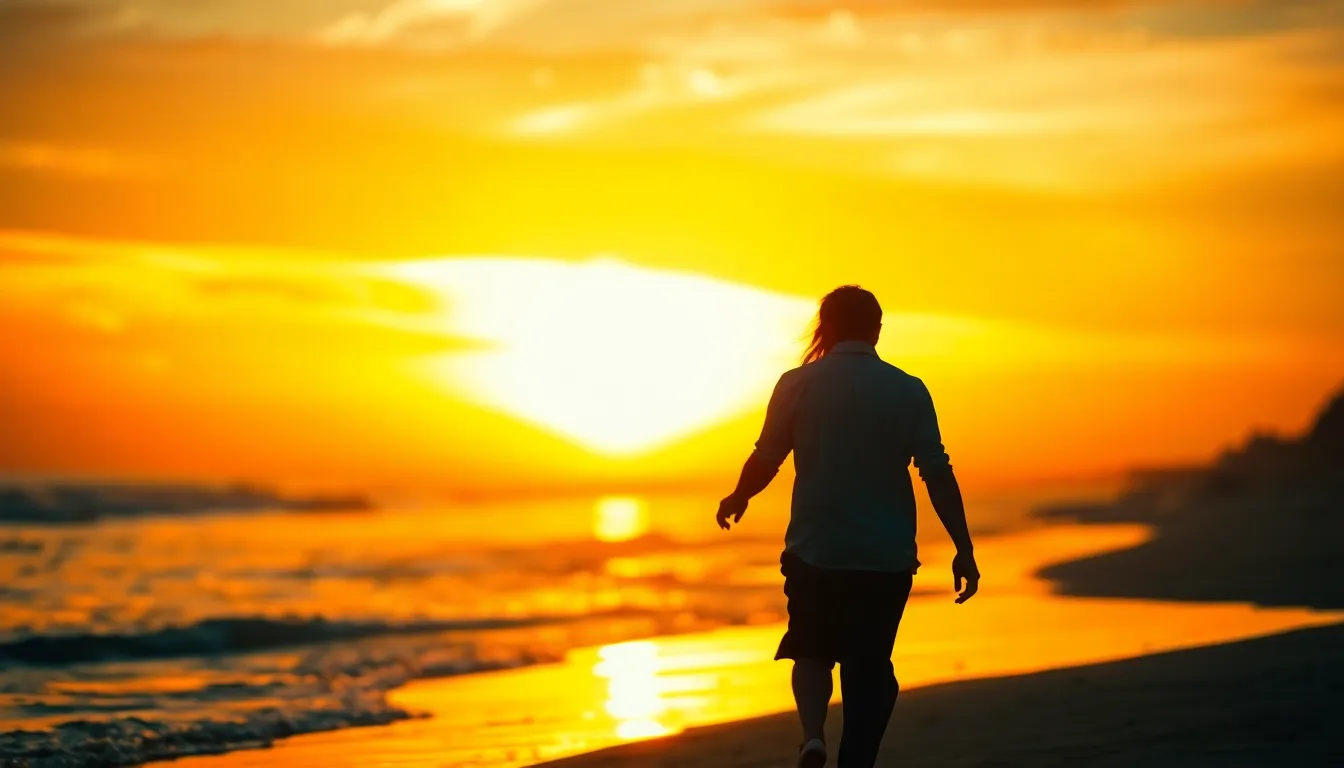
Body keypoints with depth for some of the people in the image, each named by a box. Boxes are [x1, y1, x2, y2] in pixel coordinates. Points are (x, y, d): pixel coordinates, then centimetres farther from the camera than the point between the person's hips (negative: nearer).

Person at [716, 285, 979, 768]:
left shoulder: (798, 385, -5)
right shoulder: (908, 391, -3)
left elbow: (765, 460, 0)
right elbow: (938, 476, -7)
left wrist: (737, 500, 20)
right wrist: (963, 549, -2)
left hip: (815, 552, 0)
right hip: (886, 560, 0)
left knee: (812, 651, 19)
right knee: (869, 666, 11)